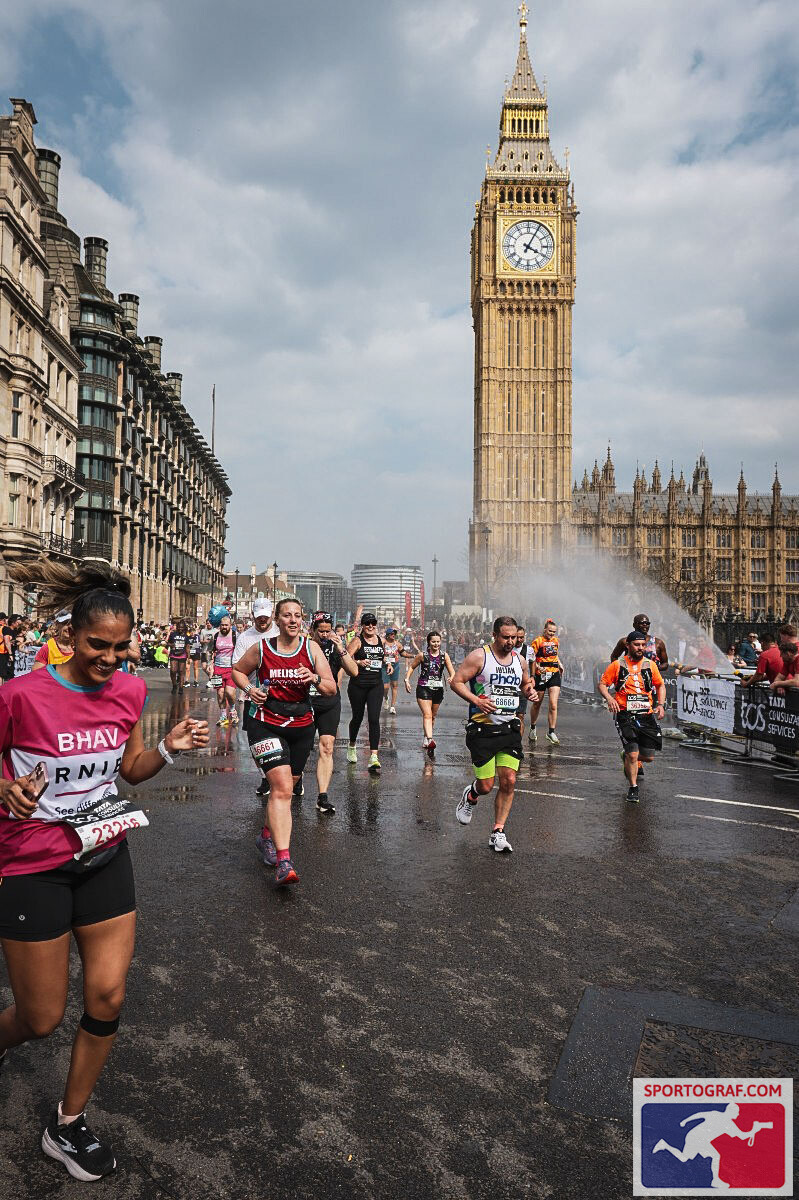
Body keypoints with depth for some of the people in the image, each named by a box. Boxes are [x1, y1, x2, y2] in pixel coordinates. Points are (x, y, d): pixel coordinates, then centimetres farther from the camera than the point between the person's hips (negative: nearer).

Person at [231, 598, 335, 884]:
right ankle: (284, 862, -18)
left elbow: (332, 689, -1)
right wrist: (249, 689, -5)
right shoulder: (261, 649, -3)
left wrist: (314, 678, -22)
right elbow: (237, 671, 14)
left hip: (301, 726, 3)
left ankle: (266, 836, 42)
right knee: (282, 788, -17)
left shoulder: (311, 648, 0)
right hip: (266, 724, -3)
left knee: (285, 788, 15)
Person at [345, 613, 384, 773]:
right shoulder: (357, 640, -5)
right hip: (358, 684, -3)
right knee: (358, 718, 12)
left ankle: (373, 757, -14)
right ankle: (351, 747, 40)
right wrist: (359, 662, -30)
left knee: (374, 719, -9)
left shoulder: (381, 641, 10)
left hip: (376, 685, 3)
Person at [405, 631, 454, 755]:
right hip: (423, 688, -4)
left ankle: (426, 738, 35)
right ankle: (429, 740, -31)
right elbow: (411, 666, 9)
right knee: (427, 715, -18)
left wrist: (451, 678, -28)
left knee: (433, 716, 16)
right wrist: (407, 680, -1)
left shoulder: (444, 656, 0)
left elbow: (452, 672, -6)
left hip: (438, 689, 4)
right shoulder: (423, 655, -5)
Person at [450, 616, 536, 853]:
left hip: (510, 729, 4)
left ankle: (498, 833, 9)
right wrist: (476, 700, -20)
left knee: (509, 781, -5)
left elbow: (525, 684, 26)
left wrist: (529, 691, 2)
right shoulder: (479, 656, -8)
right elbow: (456, 681, -7)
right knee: (486, 785, -1)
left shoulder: (520, 660, 9)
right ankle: (470, 795, 36)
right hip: (483, 729, -4)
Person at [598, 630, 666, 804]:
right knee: (633, 754, -10)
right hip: (625, 716, -3)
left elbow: (660, 685, 17)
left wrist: (661, 704, 1)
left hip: (646, 716, 3)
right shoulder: (618, 665, -1)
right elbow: (602, 684, 2)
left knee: (648, 757, 5)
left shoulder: (650, 665, 6)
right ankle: (633, 788, 10)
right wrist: (609, 698, -17)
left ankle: (628, 757, 38)